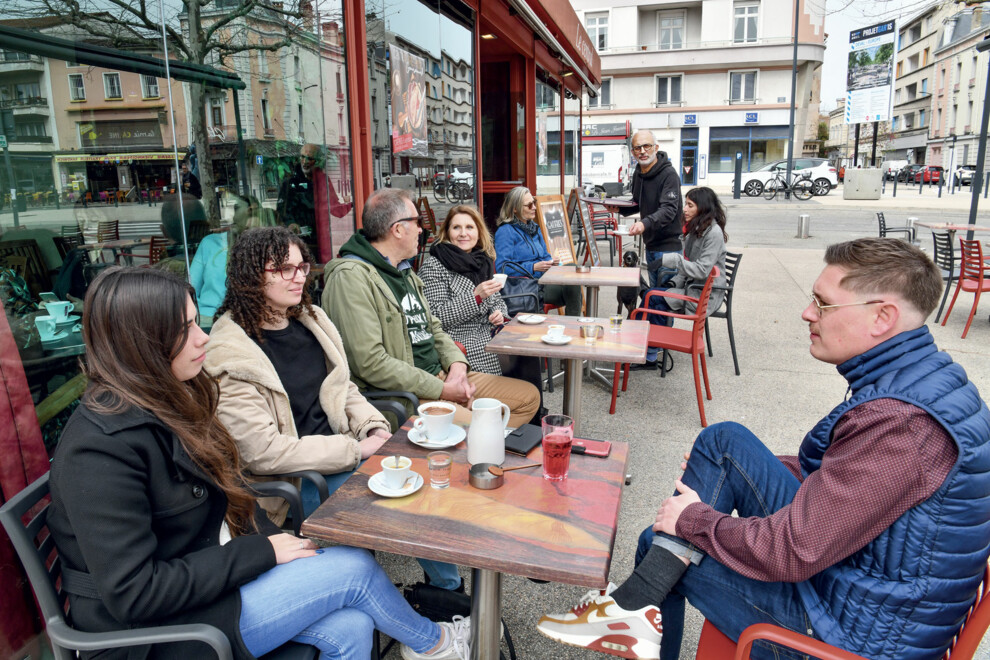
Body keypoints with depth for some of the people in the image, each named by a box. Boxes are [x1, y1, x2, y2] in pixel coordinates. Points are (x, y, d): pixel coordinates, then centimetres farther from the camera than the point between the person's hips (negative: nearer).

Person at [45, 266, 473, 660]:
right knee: (355, 568, -11)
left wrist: (276, 541, -3)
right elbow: (134, 594, -26)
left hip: (207, 573, 8)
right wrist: (261, 553, -20)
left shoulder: (165, 403, 2)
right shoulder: (100, 448, -25)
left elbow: (225, 490, 11)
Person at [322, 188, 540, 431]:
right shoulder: (351, 277, -15)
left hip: (441, 377, 10)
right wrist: (441, 390, -17)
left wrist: (456, 363, 0)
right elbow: (370, 362, -22)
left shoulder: (404, 270, 17)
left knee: (529, 397, 3)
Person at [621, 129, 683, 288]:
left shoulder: (669, 174, -16)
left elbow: (669, 209, -27)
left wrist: (645, 223, -44)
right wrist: (619, 209, 3)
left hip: (668, 246, -8)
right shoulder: (638, 174, 10)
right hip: (650, 245, 8)